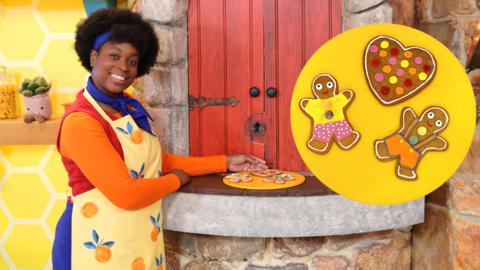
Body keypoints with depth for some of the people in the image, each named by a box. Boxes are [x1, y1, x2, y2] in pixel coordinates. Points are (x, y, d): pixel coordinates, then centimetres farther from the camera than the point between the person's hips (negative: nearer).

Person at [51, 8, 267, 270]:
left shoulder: (130, 107, 4)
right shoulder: (80, 121, -20)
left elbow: (155, 160, 9)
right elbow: (126, 194, -24)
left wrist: (224, 163, 9)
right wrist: (176, 179, -7)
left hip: (140, 238, 7)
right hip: (101, 244, -7)